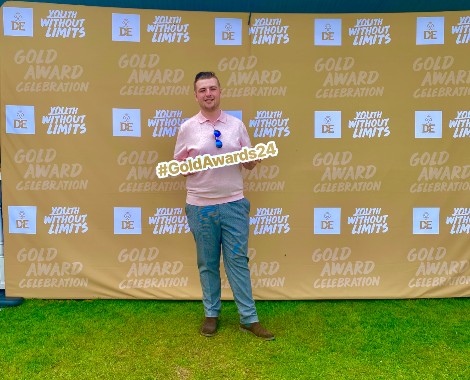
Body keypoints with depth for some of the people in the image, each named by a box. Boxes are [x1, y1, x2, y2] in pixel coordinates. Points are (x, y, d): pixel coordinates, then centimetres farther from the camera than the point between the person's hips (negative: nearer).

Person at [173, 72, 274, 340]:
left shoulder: (237, 124, 5)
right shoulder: (187, 128, 1)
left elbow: (250, 164, 9)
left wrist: (252, 157, -14)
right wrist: (187, 163, -18)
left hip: (234, 204, 1)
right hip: (200, 206, 0)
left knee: (238, 261, 5)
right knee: (208, 264, 11)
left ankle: (249, 318, 15)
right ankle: (212, 314, 27)